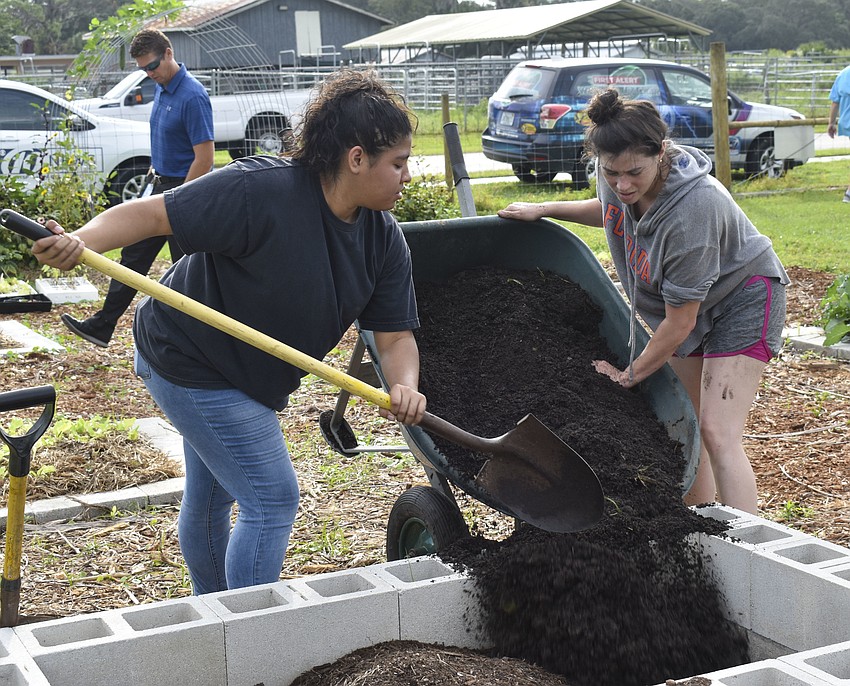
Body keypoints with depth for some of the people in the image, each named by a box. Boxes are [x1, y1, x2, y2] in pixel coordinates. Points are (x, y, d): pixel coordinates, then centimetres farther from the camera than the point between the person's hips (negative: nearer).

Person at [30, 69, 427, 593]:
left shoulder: (384, 239, -9)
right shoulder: (261, 191, -31)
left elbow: (395, 335, -9)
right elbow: (149, 214, -31)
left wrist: (404, 387, -30)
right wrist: (80, 242, -47)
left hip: (248, 375, 9)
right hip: (190, 366, -9)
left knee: (212, 494, 27)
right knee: (272, 499, -9)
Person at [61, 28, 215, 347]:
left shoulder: (193, 96, -21)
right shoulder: (161, 89, 8)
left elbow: (205, 157, -23)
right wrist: (156, 170, 19)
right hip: (161, 186, 10)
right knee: (134, 255, 11)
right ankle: (102, 326, 18)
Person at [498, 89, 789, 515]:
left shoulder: (692, 208, -38)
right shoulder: (617, 179, -16)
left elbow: (680, 321, -27)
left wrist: (631, 375, -16)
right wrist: (544, 209, 5)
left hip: (741, 298, -8)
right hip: (683, 303, 8)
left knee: (717, 434, -17)